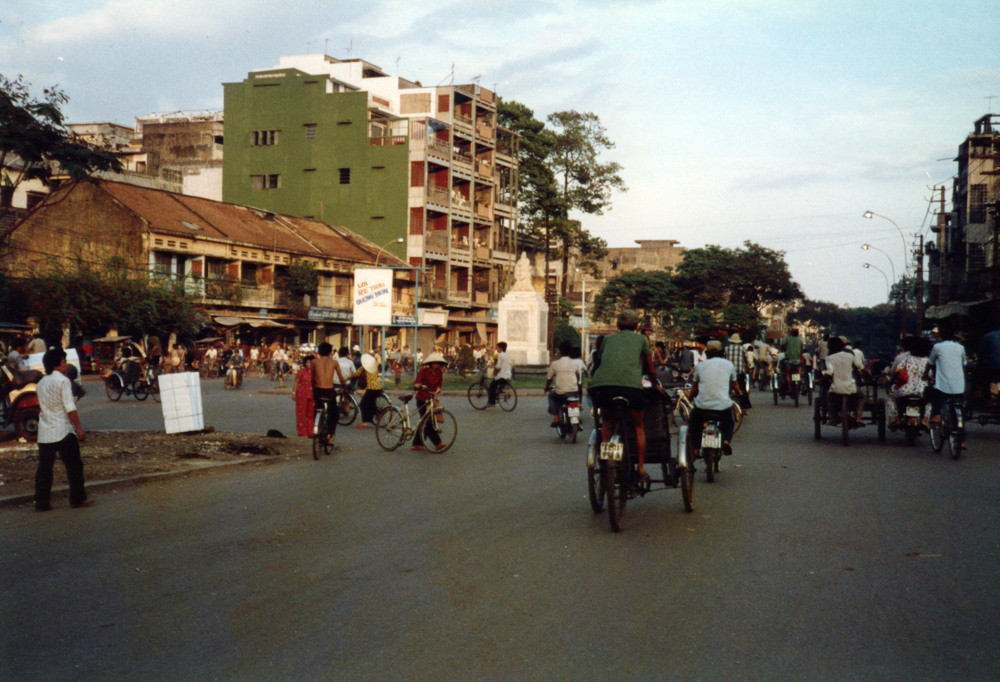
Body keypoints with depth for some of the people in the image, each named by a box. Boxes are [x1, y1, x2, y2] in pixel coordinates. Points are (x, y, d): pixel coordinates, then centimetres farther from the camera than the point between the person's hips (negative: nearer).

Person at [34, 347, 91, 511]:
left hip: (45, 432, 7)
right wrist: (79, 428, -10)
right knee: (74, 465, 4)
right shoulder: (63, 381, -10)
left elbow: (42, 405, 19)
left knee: (44, 467, 5)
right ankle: (78, 499, 9)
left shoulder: (41, 383, 13)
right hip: (63, 430, -7)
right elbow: (70, 408, -14)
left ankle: (41, 502, 4)